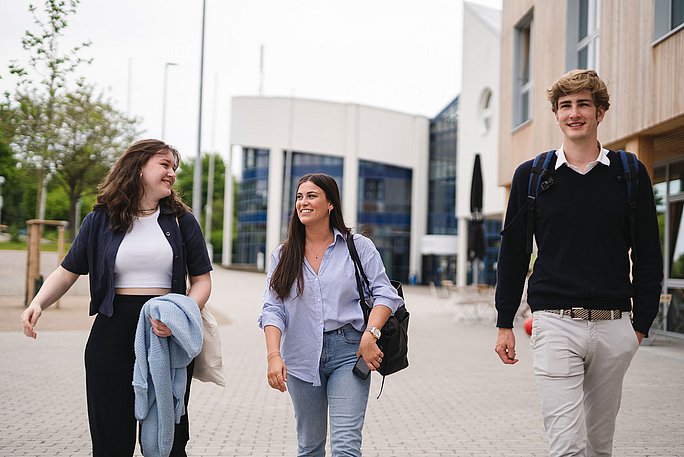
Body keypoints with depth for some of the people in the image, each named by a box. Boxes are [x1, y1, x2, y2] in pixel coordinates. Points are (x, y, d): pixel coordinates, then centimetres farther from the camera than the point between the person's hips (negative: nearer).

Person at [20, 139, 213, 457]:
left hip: (169, 336, 0)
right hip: (113, 333, 0)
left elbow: (202, 280, 4)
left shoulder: (182, 221, 6)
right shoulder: (100, 220, 5)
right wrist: (38, 303, -12)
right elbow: (68, 272, 7)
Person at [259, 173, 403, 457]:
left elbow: (385, 294, -2)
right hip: (302, 357, 3)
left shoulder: (359, 247, 1)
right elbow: (273, 309, 0)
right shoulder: (283, 255, 8)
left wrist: (370, 334, -18)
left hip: (348, 351, -3)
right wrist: (274, 355, -15)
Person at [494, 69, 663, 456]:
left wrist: (642, 323, 3)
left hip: (614, 327, 2)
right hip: (555, 323, -1)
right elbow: (513, 253, 10)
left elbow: (648, 255, 9)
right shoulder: (531, 175, 5)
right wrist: (505, 324, 8)